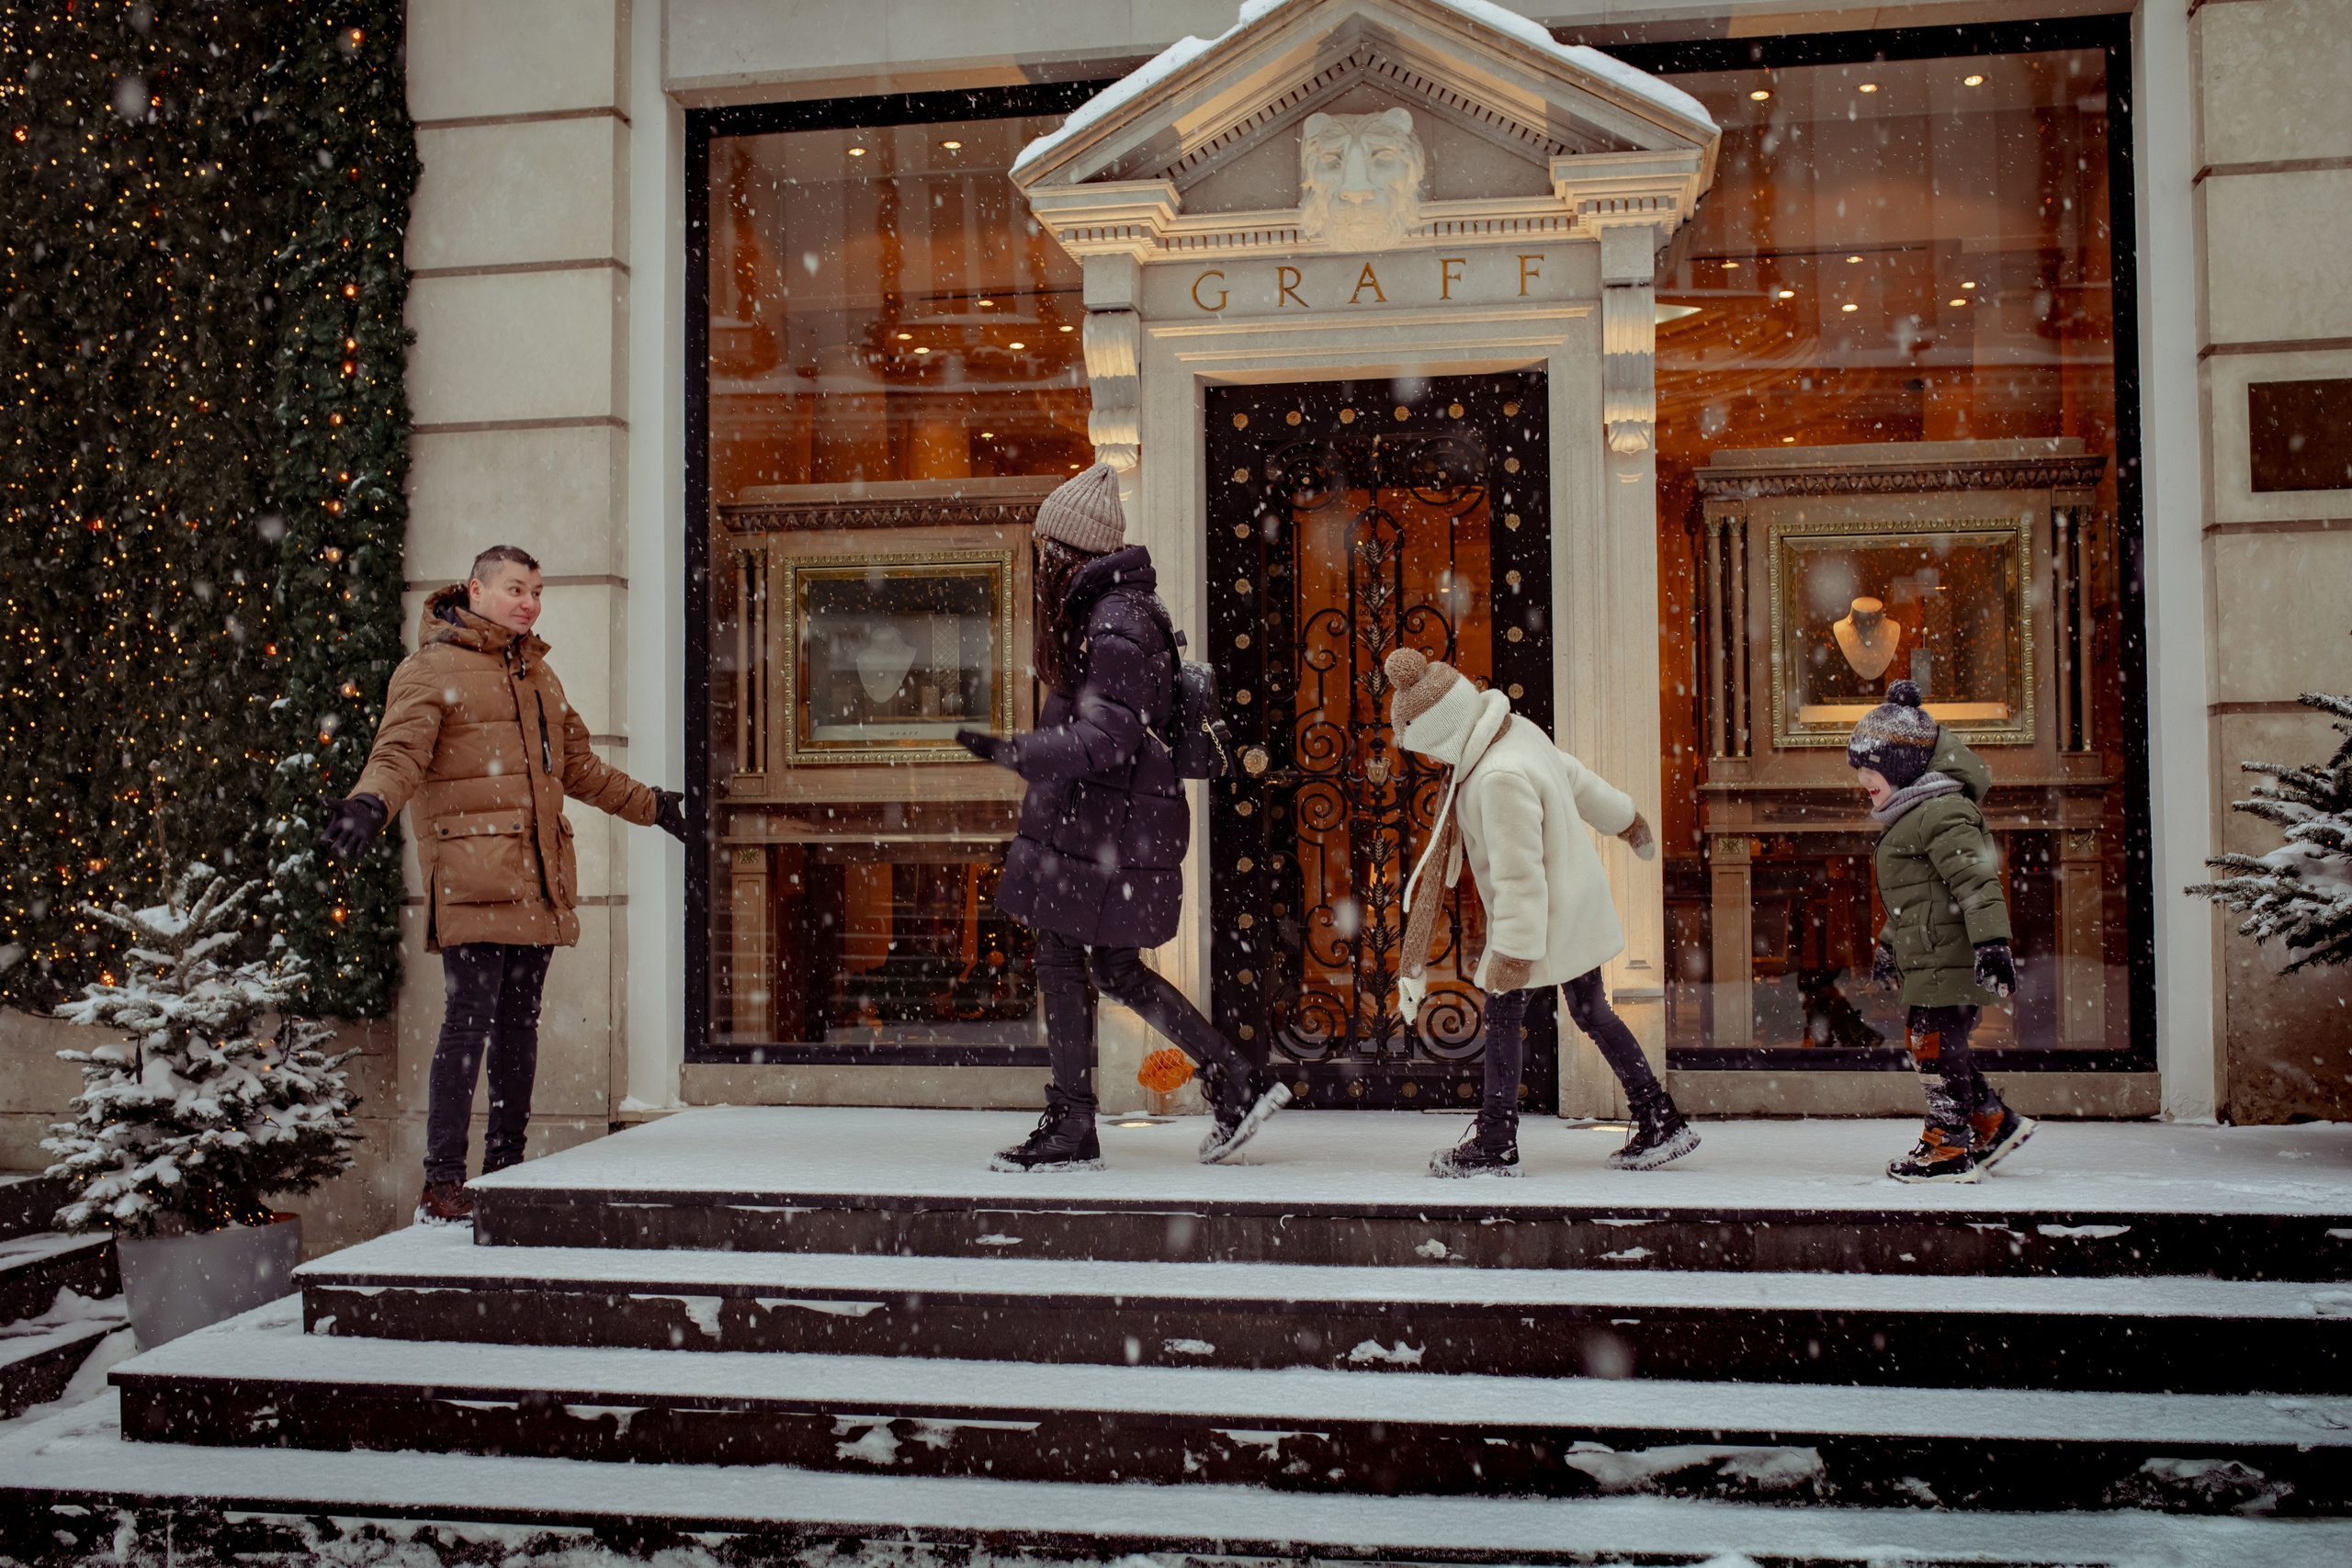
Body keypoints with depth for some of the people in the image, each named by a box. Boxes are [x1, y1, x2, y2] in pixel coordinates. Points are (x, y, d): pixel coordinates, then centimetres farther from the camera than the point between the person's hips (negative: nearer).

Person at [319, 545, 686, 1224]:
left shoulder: (538, 674, 23)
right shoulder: (431, 669, 0)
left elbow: (580, 767, 32)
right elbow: (400, 752, -13)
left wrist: (652, 806, 37)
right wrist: (370, 803, -34)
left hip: (536, 879, 7)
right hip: (472, 874, -7)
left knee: (520, 1021, 11)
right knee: (470, 1018, -11)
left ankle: (505, 1167, 21)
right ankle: (441, 1186, -6)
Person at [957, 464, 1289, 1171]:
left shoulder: (1118, 628, -19)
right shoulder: (1108, 610, 13)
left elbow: (1106, 739, -25)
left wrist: (1013, 752, -31)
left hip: (1105, 823, -10)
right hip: (1090, 815, 10)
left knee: (1060, 961, -1)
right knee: (1114, 968, 15)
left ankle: (1072, 1132, 9)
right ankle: (1240, 1083, 20)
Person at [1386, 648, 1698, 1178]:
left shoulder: (1499, 779, -30)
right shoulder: (1518, 730, -1)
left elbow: (1520, 874, -28)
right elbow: (1578, 779, 16)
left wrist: (1514, 950, -23)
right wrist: (1624, 818, 32)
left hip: (1543, 920, -10)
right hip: (1578, 909, 10)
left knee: (1502, 1015, 1)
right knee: (1592, 1012, 16)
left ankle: (1495, 1144, 10)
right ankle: (1661, 1121, 22)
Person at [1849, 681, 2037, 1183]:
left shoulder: (1942, 812, -15)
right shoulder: (1908, 818, 19)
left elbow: (1976, 879, -24)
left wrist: (1992, 940, -31)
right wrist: (1888, 944, 34)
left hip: (1949, 958, -10)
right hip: (1929, 959, 10)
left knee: (1936, 1045, -5)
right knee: (1935, 1044, 15)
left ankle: (1951, 1148, 4)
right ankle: (1994, 1123, 26)